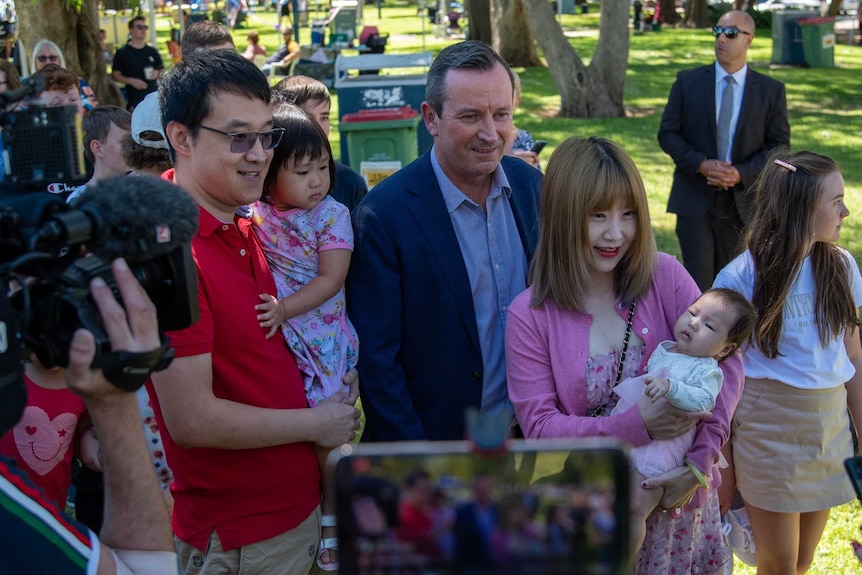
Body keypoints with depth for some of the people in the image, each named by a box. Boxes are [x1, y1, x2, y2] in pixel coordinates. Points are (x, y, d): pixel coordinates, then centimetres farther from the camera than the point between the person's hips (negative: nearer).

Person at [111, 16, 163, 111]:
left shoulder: (152, 52, 11)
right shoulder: (122, 52, 0)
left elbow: (162, 70, 19)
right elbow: (115, 75, 1)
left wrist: (158, 74, -5)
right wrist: (131, 81, -14)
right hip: (134, 100, -4)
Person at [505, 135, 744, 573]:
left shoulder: (664, 277, -10)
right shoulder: (529, 316, -12)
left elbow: (725, 363, -10)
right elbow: (539, 427, -12)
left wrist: (700, 462, -19)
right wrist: (636, 425, -23)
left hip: (677, 494, 2)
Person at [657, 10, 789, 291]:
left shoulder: (771, 91, 1)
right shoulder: (688, 81, 1)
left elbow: (779, 146, 1)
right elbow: (667, 133, 0)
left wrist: (742, 173, -16)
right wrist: (701, 164, -16)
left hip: (741, 201, 1)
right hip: (694, 198, -1)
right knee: (698, 280, -9)